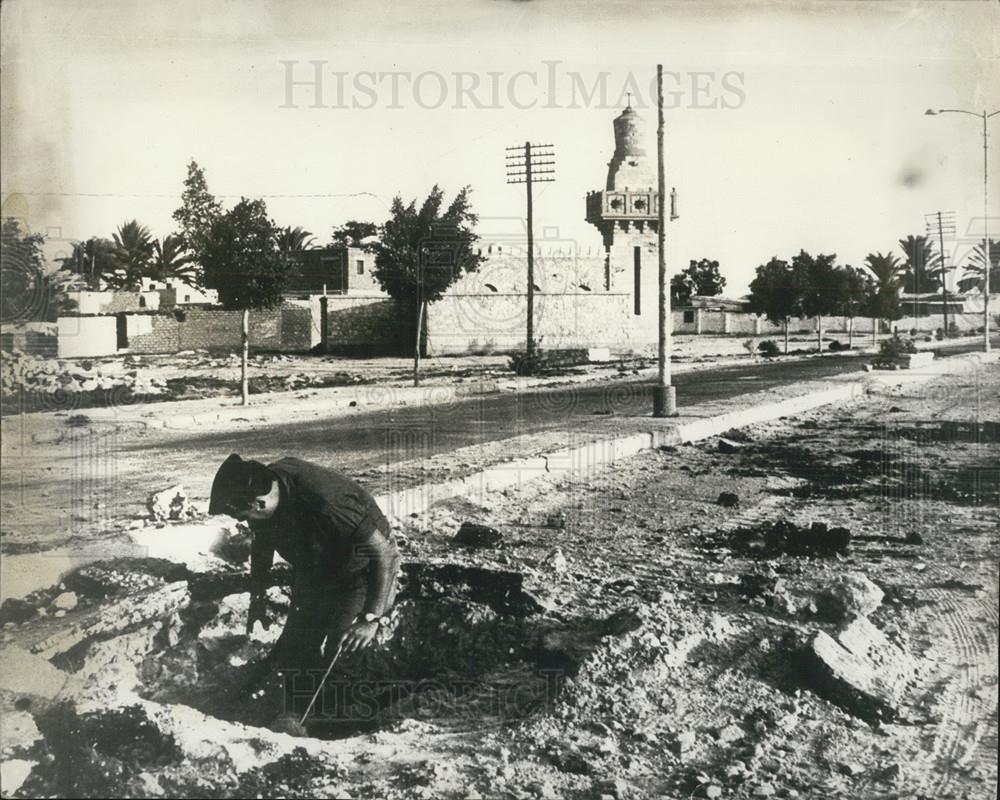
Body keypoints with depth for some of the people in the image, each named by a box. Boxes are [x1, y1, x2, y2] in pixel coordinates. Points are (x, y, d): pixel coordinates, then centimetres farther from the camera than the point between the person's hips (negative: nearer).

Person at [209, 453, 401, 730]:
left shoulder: (325, 502, -41)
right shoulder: (261, 488, -16)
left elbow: (383, 551, -35)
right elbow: (262, 544, 8)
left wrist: (371, 618, -34)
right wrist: (258, 598, 11)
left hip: (359, 572, -7)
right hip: (314, 573, 7)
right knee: (296, 648, 10)